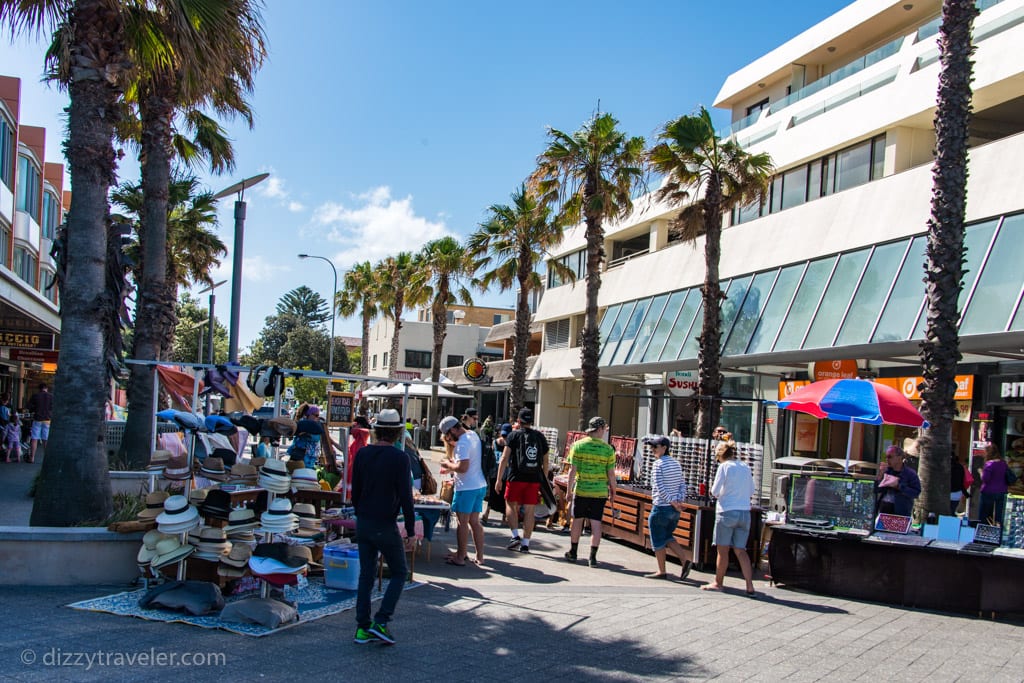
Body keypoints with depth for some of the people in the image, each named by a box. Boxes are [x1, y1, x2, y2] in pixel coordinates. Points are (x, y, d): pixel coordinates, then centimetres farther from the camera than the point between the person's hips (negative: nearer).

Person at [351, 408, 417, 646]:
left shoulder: (363, 454, 3)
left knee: (366, 575, 13)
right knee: (399, 574, 9)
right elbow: (405, 497, -15)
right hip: (385, 526, -5)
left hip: (363, 525, 5)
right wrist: (411, 532, -10)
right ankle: (381, 622, -3)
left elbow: (355, 490, 10)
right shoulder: (399, 458, -14)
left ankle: (362, 627, 13)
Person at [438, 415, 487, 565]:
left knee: (463, 522, 1)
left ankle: (460, 557, 8)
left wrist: (448, 464, -10)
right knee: (475, 521, 14)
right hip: (480, 485, 9)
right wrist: (451, 468, 17)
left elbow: (462, 468, -27)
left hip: (467, 488, -9)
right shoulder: (473, 435, 10)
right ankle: (480, 556, 19)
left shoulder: (462, 443, -20)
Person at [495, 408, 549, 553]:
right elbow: (545, 461, 13)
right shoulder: (540, 437, 11)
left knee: (510, 506, 12)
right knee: (529, 511, 5)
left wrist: (499, 479, -4)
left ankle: (515, 536, 0)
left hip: (516, 478, -3)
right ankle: (525, 544, 7)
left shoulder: (513, 435, 1)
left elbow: (504, 458, -6)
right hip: (534, 479, 3)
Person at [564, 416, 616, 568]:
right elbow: (611, 474, -1)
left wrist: (569, 490, 2)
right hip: (600, 491, -1)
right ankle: (592, 557, 0)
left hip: (581, 490, 1)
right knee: (596, 523, 3)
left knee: (577, 520, 14)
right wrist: (613, 492, 10)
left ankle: (573, 552, 26)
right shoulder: (608, 449, -4)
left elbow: (572, 470, -5)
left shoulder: (577, 445, -3)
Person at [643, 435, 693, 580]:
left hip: (661, 507, -7)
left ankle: (661, 571, 11)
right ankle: (686, 558, 4)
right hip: (674, 510, 7)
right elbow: (682, 485, 7)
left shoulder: (659, 464, -12)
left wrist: (672, 502, -17)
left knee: (658, 541, 6)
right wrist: (679, 501, -2)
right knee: (667, 537, 20)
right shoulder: (676, 463, 10)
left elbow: (660, 487, -20)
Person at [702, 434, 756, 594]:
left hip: (727, 512, -5)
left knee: (723, 550, 6)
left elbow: (715, 492, -7)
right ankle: (750, 585, 0)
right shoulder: (745, 467, 9)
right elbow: (751, 491, 15)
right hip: (745, 512, 5)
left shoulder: (724, 467, -7)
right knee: (740, 550, 8)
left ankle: (718, 583, 18)